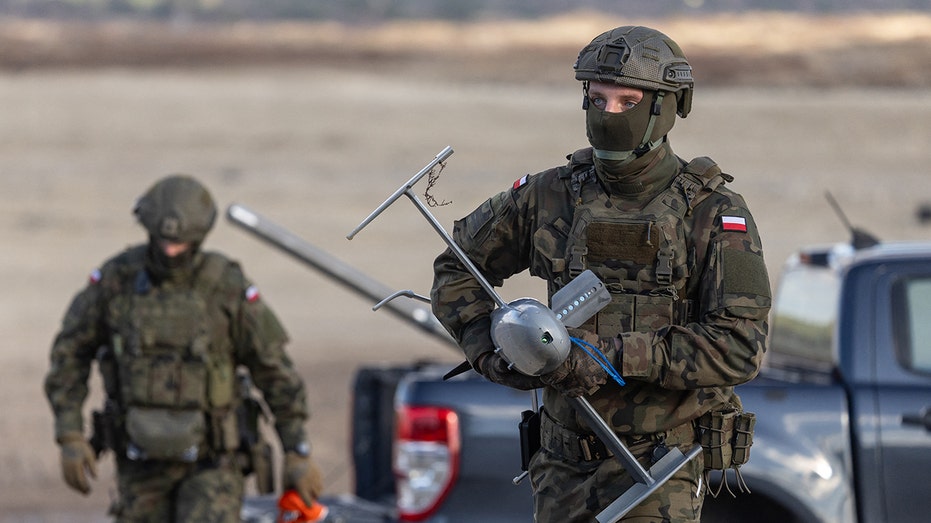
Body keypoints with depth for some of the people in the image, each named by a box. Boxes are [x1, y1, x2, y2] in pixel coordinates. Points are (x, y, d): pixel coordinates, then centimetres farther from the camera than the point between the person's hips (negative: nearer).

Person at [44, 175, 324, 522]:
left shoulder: (228, 286, -15)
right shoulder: (117, 277, -10)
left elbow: (275, 370, -7)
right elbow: (70, 353, -1)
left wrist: (298, 454, -8)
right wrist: (69, 439, -10)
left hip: (209, 459, -2)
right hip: (144, 458, 3)